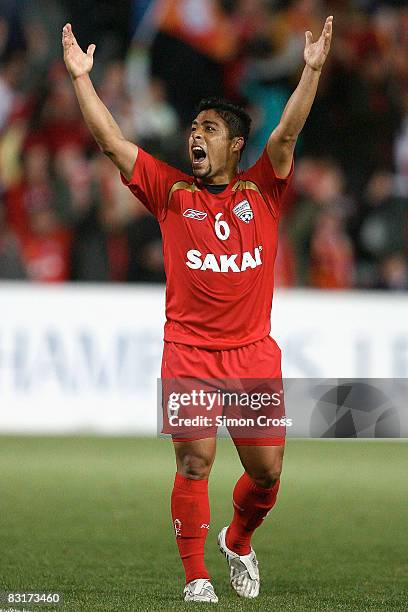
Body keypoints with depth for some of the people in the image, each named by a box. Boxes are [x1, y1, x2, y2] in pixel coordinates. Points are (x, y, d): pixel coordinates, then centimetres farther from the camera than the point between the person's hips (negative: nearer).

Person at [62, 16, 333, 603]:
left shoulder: (261, 191, 7)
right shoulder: (171, 192, 7)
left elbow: (286, 134, -6)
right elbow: (110, 141, 3)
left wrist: (312, 70, -18)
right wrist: (81, 75, -3)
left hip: (254, 351, 1)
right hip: (189, 350, -1)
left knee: (267, 470, 4)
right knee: (195, 461, -10)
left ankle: (239, 539, 33)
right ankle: (195, 575, -1)